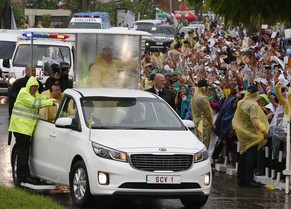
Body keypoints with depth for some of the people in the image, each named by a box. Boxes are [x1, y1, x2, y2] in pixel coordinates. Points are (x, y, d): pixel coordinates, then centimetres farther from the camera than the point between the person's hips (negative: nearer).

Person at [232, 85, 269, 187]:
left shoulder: (241, 103, 6)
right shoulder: (253, 105, -19)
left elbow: (237, 118, 17)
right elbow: (254, 119, -29)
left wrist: (237, 129, 30)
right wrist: (263, 131, -34)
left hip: (242, 133, 8)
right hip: (251, 134, -8)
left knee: (243, 155, 13)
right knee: (251, 155, -6)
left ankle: (241, 179, 17)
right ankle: (248, 180, -9)